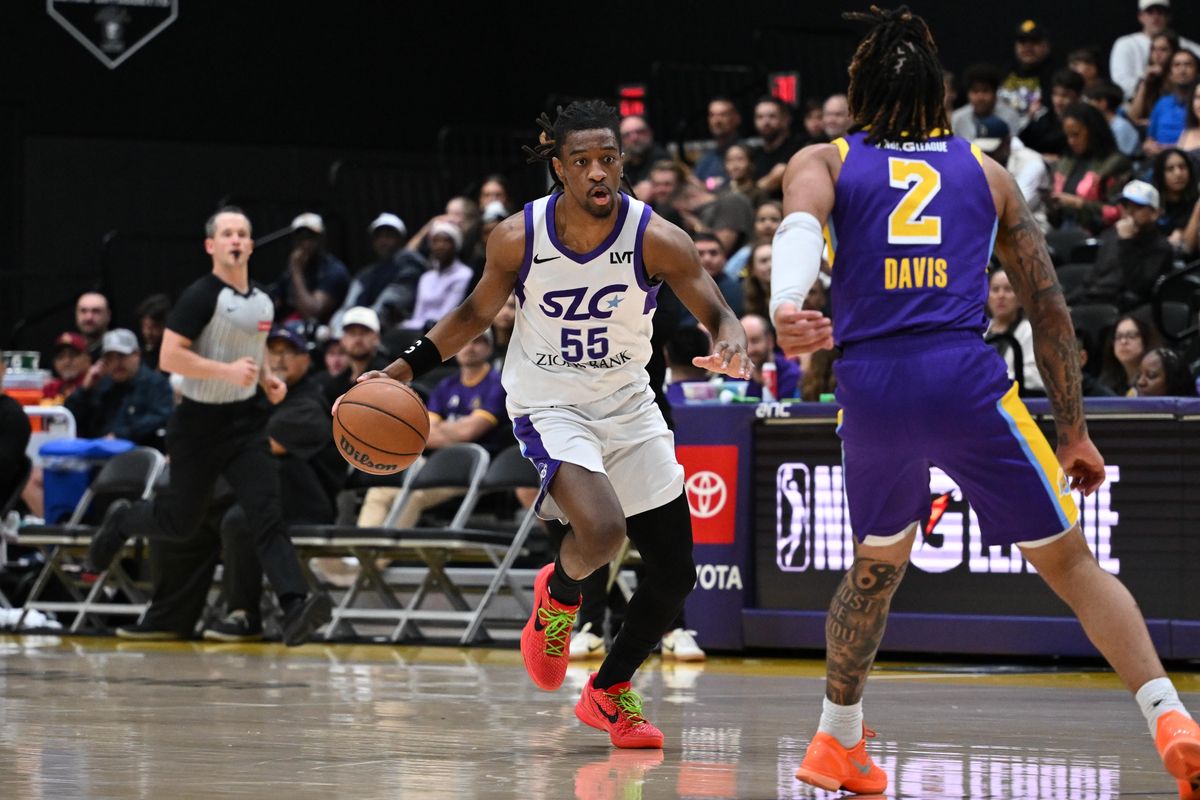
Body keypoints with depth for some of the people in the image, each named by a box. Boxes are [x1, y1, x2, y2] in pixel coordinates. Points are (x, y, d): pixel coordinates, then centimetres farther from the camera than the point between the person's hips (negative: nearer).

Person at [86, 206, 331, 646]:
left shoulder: (263, 302, 8)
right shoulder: (201, 296, -14)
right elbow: (169, 357, -21)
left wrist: (267, 378, 8)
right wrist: (228, 371, -27)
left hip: (245, 420, 4)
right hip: (200, 422, -4)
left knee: (267, 514, -14)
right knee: (180, 523, 8)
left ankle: (295, 608, -28)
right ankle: (122, 521, 41)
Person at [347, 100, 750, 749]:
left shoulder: (656, 239, -17)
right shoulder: (519, 238, -15)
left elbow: (717, 314, -9)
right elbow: (476, 313, 2)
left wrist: (729, 344, -33)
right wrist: (403, 369, -6)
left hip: (628, 403, 3)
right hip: (548, 405, -3)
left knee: (674, 572, 6)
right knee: (602, 530, -31)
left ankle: (609, 693, 31)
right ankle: (558, 593, 7)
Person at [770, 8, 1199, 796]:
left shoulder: (821, 163, 17)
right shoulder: (986, 174, 19)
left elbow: (800, 226, -8)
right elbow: (1048, 306, 17)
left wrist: (785, 309, -27)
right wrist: (1073, 428, 22)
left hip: (870, 386, 1)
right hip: (967, 381, -1)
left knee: (878, 565, 27)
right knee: (1071, 561, 5)